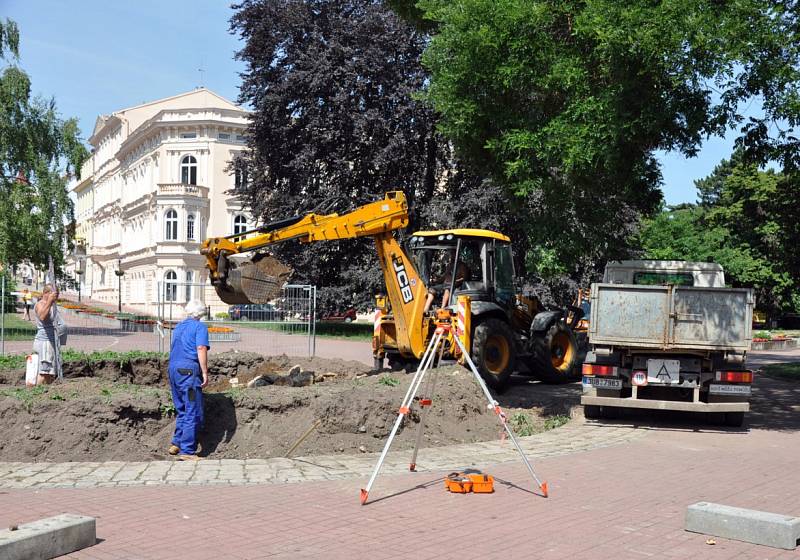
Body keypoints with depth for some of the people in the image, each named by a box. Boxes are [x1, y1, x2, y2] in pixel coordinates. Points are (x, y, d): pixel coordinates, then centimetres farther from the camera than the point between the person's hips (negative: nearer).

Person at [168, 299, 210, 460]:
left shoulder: (178, 327, 21)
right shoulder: (200, 326, -2)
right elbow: (201, 349, -14)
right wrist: (205, 373, -13)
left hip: (173, 369, 8)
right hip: (189, 370, -8)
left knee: (182, 411, 18)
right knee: (194, 413, -5)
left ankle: (176, 444, 20)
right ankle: (187, 452, -7)